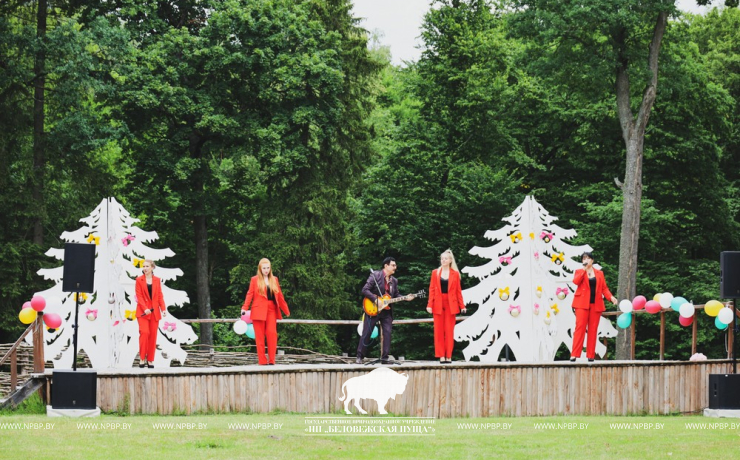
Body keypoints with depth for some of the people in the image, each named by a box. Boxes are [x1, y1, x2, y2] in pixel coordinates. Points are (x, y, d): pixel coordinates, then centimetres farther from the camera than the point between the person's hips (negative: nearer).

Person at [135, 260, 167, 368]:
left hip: (154, 311, 3)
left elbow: (160, 296, 8)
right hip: (143, 311, -3)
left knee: (153, 335, 1)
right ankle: (142, 358, -12)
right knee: (145, 332, -17)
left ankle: (150, 360, 6)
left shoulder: (157, 280, 10)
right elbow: (139, 296, -4)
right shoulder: (139, 280, 2)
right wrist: (145, 309, -17)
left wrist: (163, 308, -4)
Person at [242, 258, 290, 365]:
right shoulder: (255, 280, 6)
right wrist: (245, 308, -14)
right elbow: (250, 294, -1)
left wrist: (286, 310, 17)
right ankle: (262, 361, -1)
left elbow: (279, 295, 16)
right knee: (260, 336, -3)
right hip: (259, 310, -2)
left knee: (272, 333, -11)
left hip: (271, 310, 2)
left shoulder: (274, 280, 14)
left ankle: (271, 360, -8)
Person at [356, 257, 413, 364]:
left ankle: (384, 358, 2)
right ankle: (359, 356, 5)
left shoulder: (394, 281, 12)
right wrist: (376, 299, -20)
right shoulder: (375, 275, -7)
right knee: (366, 333, -2)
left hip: (386, 310, 5)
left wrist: (405, 298, -1)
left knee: (387, 333, -3)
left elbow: (396, 295, 17)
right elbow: (365, 290, -12)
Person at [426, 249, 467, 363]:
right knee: (439, 331, -1)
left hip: (451, 304, -1)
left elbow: (458, 291, 5)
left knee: (449, 330, -1)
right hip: (438, 304, 1)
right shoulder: (435, 273, 7)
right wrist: (430, 305, -5)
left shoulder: (455, 274, 5)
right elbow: (432, 289, 4)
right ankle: (441, 356, 1)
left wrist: (462, 306, -1)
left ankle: (448, 356, 2)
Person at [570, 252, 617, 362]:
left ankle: (591, 356, 2)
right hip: (582, 303, -2)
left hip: (596, 304, 2)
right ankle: (574, 355, -16)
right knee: (580, 327, -12)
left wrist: (611, 297, -5)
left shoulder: (599, 273, 16)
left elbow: (604, 288, 11)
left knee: (593, 330, 1)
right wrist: (584, 269, -8)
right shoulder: (579, 272, 10)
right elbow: (576, 281, -10)